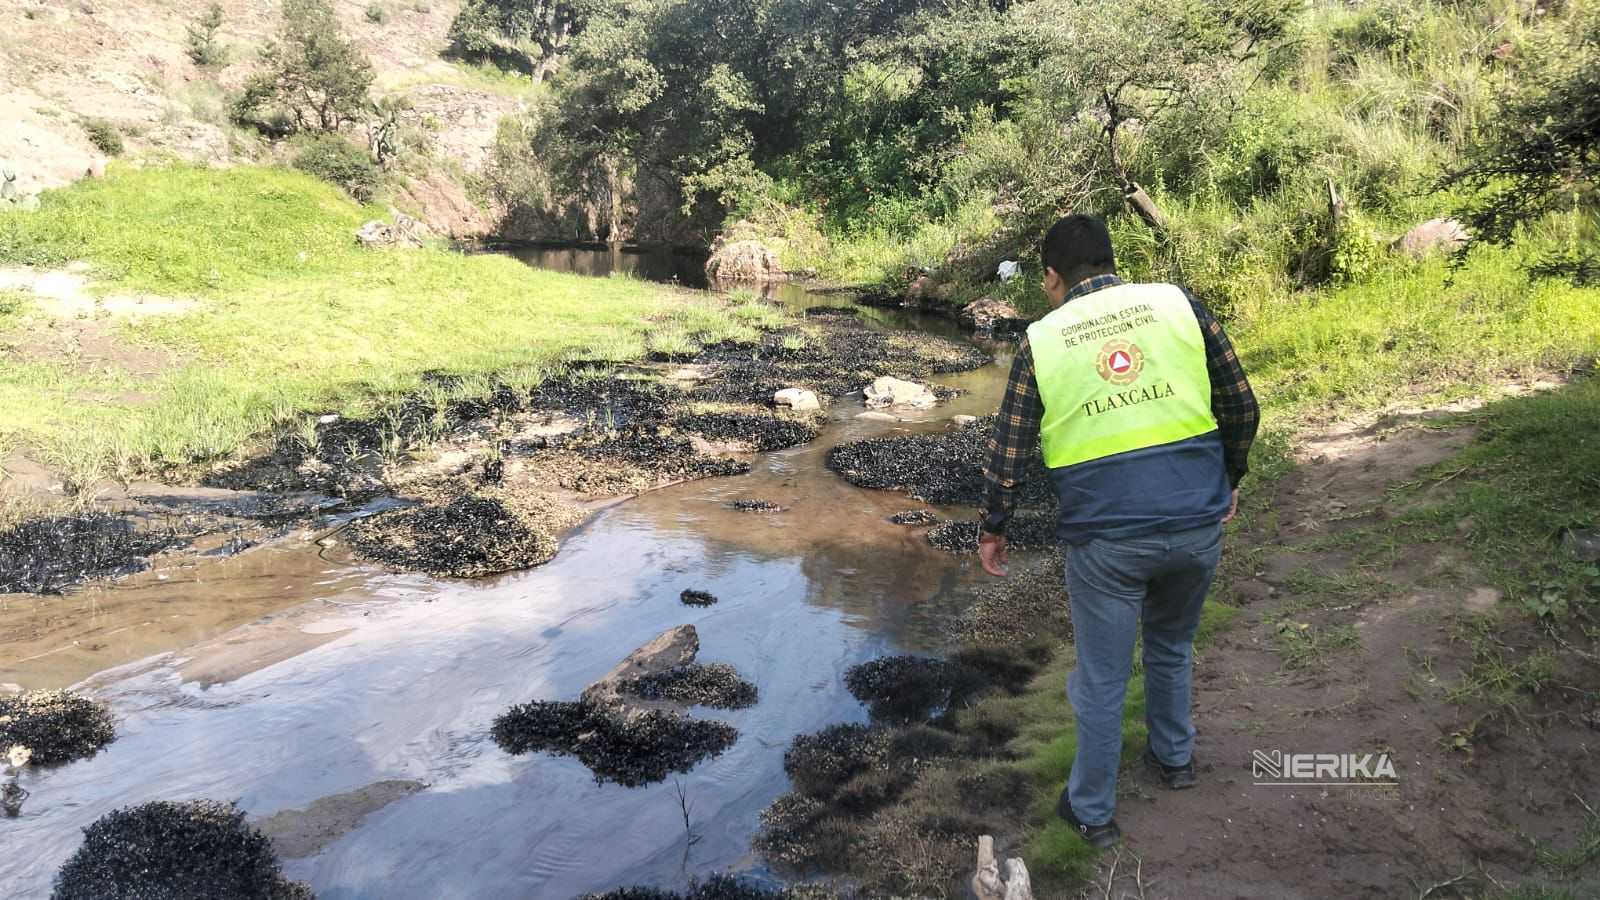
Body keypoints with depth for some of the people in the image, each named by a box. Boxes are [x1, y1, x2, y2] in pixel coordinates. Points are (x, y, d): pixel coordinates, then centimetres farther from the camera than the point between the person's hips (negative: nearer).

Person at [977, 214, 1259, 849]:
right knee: (1172, 646, 29)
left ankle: (1094, 813, 29)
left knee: (1101, 678, 14)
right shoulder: (1179, 304, 2)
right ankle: (1174, 759, 47)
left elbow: (1008, 452, 1)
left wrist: (992, 529, 15)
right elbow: (1242, 405, 6)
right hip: (1197, 524, 3)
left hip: (1105, 539, -2)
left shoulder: (1043, 340, 0)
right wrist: (1230, 477, 22)